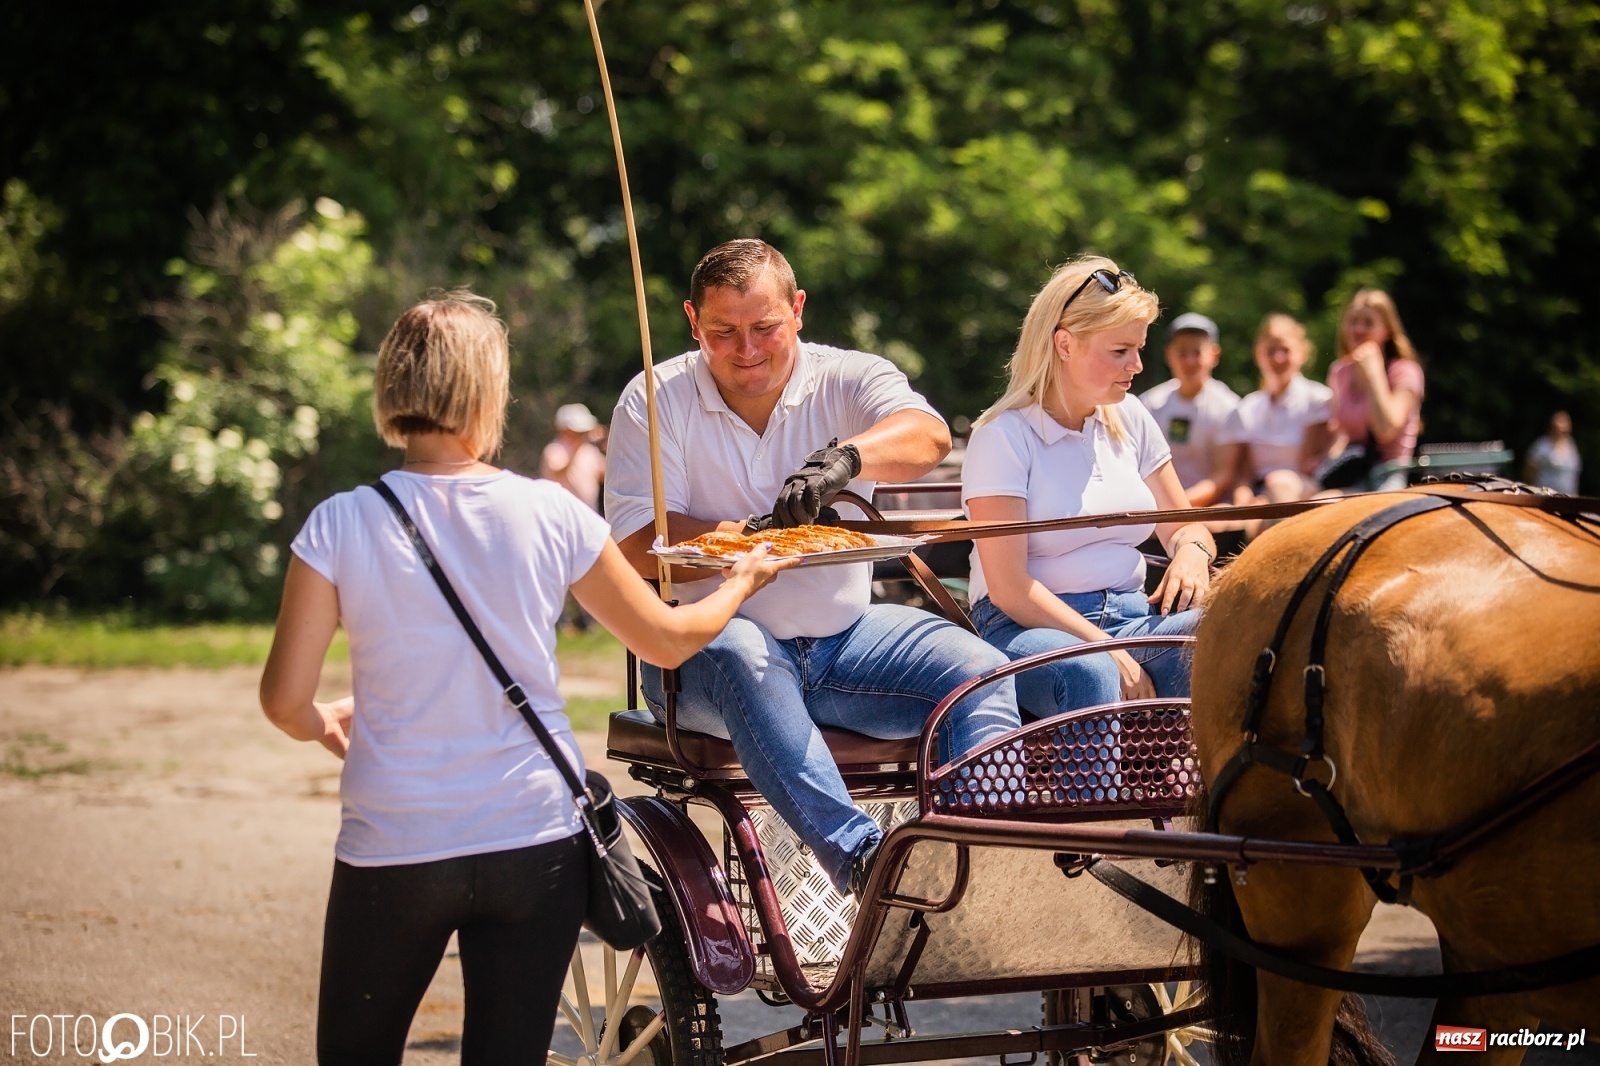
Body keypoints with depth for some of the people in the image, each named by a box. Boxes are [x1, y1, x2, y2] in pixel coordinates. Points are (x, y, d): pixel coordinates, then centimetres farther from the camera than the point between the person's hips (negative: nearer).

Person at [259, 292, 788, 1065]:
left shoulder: (341, 526, -9)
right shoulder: (549, 515, -5)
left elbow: (285, 701, -9)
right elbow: (667, 640, 7)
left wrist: (325, 724, 15)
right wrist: (741, 583, 27)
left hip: (393, 854, -1)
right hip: (535, 842, 1)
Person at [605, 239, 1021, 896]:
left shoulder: (847, 380, 2)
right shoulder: (657, 400, 0)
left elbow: (928, 436, -20)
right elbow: (640, 546, -9)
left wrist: (843, 458, -41)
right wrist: (748, 538, -25)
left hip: (842, 638, 3)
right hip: (710, 639, -3)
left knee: (980, 671, -18)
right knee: (744, 658, -38)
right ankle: (860, 858, -49)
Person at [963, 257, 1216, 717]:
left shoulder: (1129, 420, 14)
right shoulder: (1003, 435, -6)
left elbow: (1185, 528, 23)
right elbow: (1007, 589, -12)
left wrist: (1191, 551, -4)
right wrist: (1108, 650, -19)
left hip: (1131, 615, 5)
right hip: (1029, 627, -5)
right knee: (1087, 673, -41)